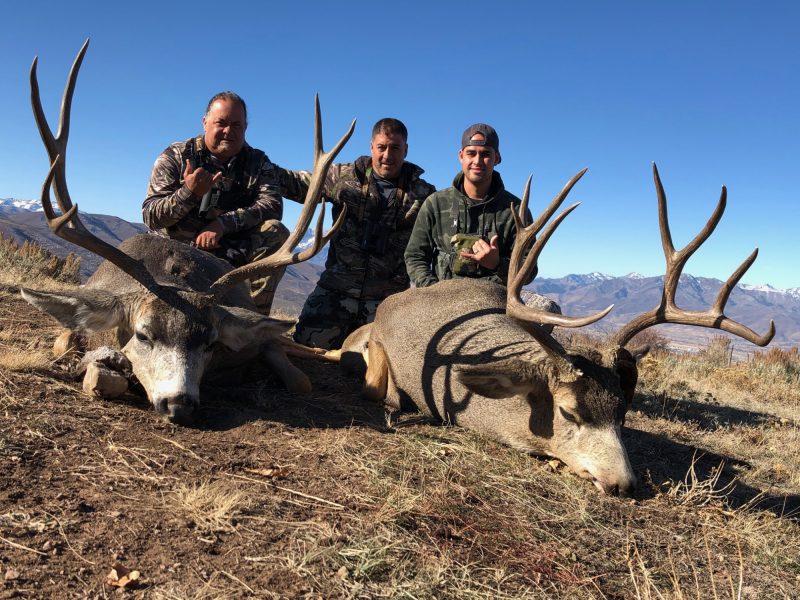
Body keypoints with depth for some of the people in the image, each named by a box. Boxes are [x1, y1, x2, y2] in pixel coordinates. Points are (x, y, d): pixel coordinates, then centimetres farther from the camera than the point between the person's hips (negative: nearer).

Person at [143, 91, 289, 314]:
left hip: (232, 253, 1)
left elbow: (273, 205, -16)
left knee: (276, 234, -22)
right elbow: (150, 216, -9)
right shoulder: (175, 157, -2)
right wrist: (188, 193, -28)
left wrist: (224, 223, -29)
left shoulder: (258, 163, 2)